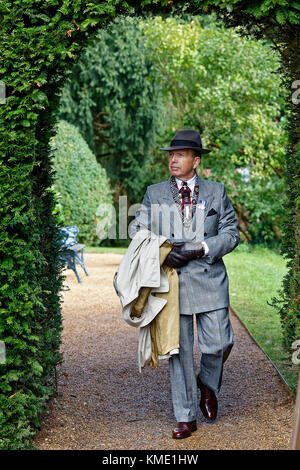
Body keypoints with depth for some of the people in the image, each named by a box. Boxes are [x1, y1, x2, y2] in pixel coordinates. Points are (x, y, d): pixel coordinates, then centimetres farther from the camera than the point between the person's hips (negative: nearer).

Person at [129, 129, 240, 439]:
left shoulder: (216, 192, 8)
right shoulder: (154, 194, 10)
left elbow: (231, 233, 5)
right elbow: (137, 230, 7)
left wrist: (200, 249, -12)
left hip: (209, 280, 0)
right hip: (171, 281, 0)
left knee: (217, 344, -3)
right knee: (179, 350, 3)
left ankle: (208, 385, 31)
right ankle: (185, 417, 13)